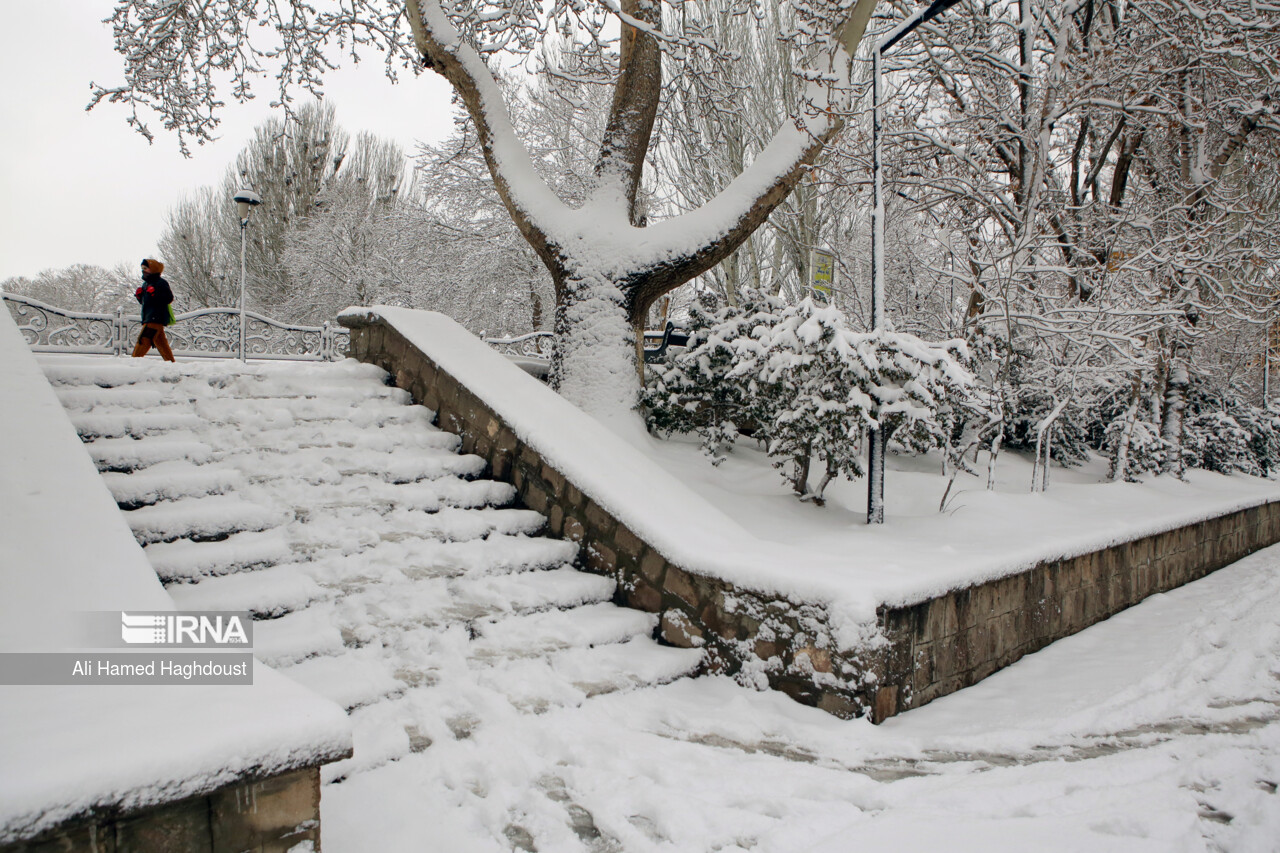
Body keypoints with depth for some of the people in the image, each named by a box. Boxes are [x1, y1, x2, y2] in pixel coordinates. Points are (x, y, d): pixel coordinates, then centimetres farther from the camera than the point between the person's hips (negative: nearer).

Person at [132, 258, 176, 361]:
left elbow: (169, 298, -17)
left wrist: (155, 294, -25)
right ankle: (170, 362, 12)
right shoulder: (146, 284, 23)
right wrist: (139, 296, 9)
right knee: (161, 343, 9)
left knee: (144, 339, -15)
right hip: (149, 319, 10)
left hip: (156, 318, -10)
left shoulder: (161, 283, -6)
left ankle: (135, 359, -16)